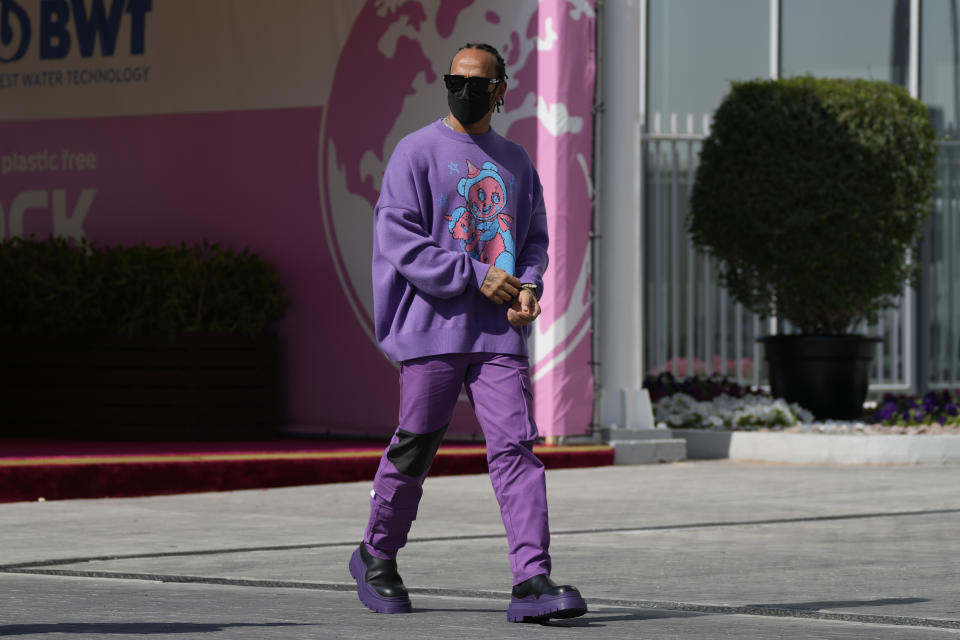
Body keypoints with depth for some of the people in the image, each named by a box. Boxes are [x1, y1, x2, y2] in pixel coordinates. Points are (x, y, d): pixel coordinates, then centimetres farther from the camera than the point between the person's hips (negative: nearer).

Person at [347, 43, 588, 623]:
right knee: (414, 449, 4)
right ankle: (377, 558, 26)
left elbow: (534, 237, 22)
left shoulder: (515, 161, 16)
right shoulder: (417, 152, 0)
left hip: (500, 334, 3)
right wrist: (477, 276, -14)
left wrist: (529, 286, 0)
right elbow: (397, 238, -8)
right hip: (432, 327, -3)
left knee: (515, 449, -9)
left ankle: (532, 581, -16)